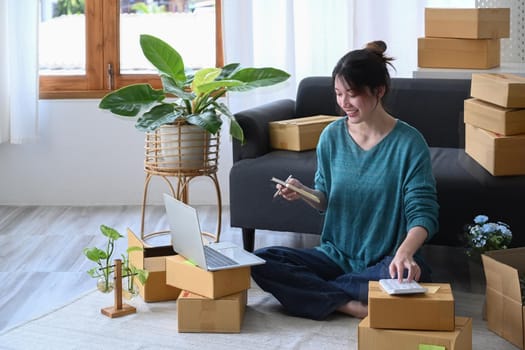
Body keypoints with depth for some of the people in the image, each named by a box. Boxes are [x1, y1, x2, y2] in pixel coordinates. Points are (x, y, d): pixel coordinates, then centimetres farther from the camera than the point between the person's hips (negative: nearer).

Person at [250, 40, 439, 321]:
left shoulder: (408, 142, -11)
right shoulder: (332, 136, 1)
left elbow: (423, 214, -17)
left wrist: (404, 253, -37)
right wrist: (303, 193, -13)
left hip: (384, 261, -3)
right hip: (336, 254, 4)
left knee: (410, 274, -38)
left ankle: (315, 291, -18)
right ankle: (353, 305, -21)